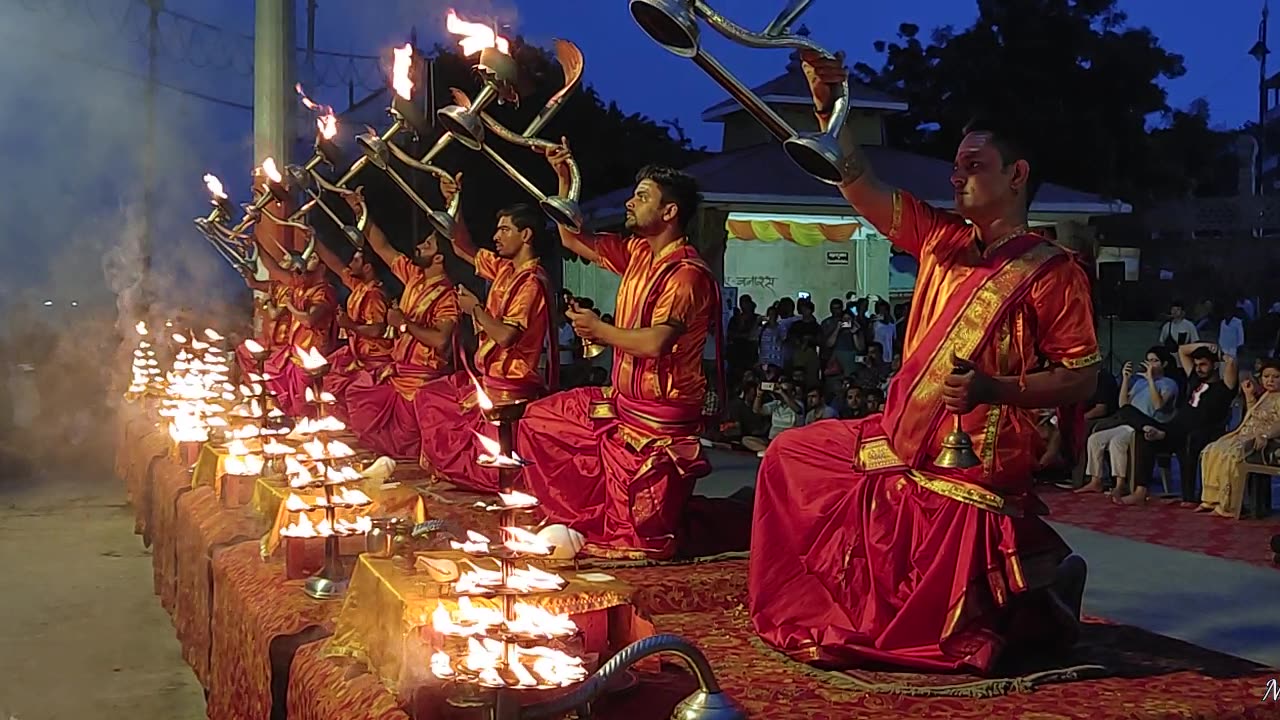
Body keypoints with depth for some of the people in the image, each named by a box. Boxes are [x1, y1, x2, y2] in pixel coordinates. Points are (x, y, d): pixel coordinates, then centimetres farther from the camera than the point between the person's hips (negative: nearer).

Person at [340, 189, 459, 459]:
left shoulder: (447, 295, -20)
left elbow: (441, 340, -31)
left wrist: (405, 323, -22)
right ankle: (386, 448, 25)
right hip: (397, 368, 9)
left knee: (406, 433, -1)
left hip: (421, 376, -9)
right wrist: (361, 212, 6)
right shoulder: (415, 276, 5)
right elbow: (383, 248, 12)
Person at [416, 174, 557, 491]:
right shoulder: (504, 268, 7)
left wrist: (476, 309, -14)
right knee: (428, 397, 19)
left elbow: (505, 335, -30)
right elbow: (464, 250, 19)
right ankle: (448, 468, 18)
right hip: (488, 375, 10)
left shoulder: (532, 281, -20)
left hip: (509, 386, -10)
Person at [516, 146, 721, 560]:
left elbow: (656, 342, -34)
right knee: (540, 419, 19)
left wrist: (600, 331, -19)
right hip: (623, 401, 10)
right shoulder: (638, 252, 5)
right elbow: (574, 240, 15)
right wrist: (564, 178, 6)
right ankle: (584, 523, 23)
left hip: (659, 418, -9)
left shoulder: (687, 274, -22)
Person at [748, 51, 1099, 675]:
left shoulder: (1051, 271, -12)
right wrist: (830, 109, -12)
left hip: (970, 474, -7)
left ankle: (1041, 586, 24)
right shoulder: (943, 239, 6)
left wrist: (993, 388, -27)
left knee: (924, 634, -1)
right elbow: (860, 189, 0)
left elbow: (1082, 378, -14)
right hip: (899, 446, 7)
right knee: (790, 458, 17)